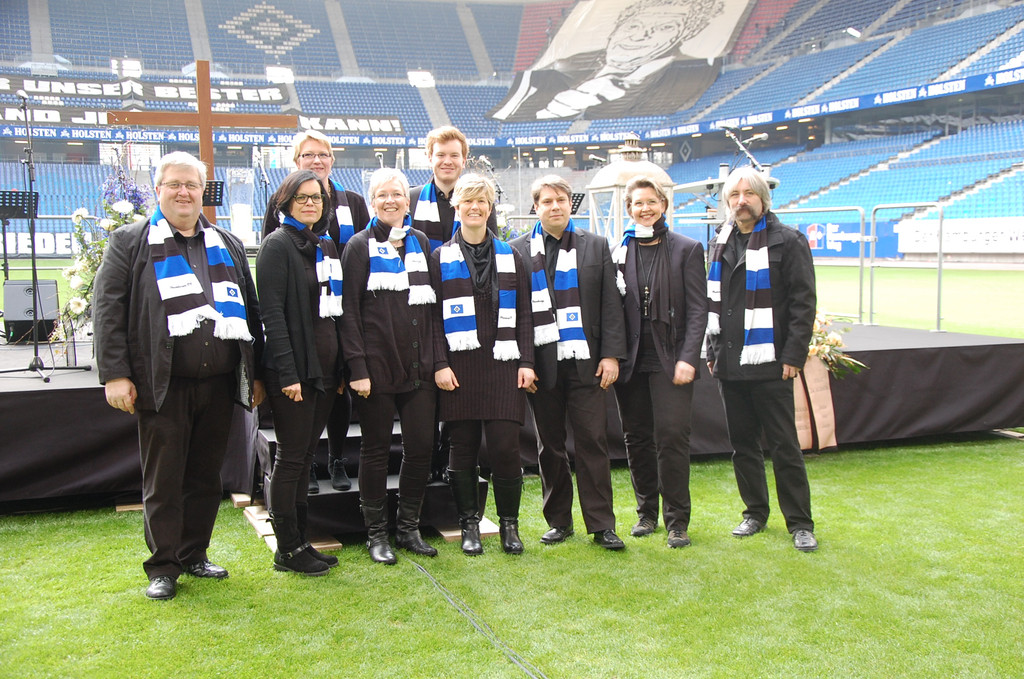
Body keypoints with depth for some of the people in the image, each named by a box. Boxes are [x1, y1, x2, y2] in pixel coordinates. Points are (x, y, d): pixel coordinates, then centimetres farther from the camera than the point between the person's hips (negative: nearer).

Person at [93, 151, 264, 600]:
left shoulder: (227, 246, 17)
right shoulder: (131, 242, 5)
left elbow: (250, 312, 18)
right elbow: (108, 310, -2)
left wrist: (256, 374, 12)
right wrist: (115, 374, -11)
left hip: (219, 383, 4)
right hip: (162, 385, -4)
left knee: (206, 478, 11)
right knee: (163, 481, 2)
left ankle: (194, 555, 25)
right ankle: (163, 567, 14)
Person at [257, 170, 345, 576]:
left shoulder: (326, 246, 16)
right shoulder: (277, 245, -7)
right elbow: (272, 313, -15)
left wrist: (341, 368, 13)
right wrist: (287, 373, -20)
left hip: (325, 370, 7)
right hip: (293, 370, -7)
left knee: (305, 456, 13)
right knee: (292, 458, -1)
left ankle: (299, 541, 21)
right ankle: (287, 550, 9)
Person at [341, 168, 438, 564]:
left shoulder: (420, 242, 13)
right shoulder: (360, 246, 0)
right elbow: (349, 311, -5)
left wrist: (436, 359, 9)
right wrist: (357, 366, -13)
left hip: (419, 366, 4)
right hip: (377, 365, -4)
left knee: (421, 446, 5)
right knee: (376, 449, 4)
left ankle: (409, 528, 19)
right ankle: (376, 534, 16)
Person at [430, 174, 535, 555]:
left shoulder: (510, 257, 12)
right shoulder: (441, 258, 7)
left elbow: (524, 313, 10)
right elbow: (433, 316, 2)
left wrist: (526, 362, 1)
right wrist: (439, 364, -7)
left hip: (502, 363, 1)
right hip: (459, 366, -1)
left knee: (505, 446, -3)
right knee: (463, 448, 3)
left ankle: (509, 523, 12)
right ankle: (469, 524, 16)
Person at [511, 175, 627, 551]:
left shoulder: (596, 246, 9)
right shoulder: (518, 250, 6)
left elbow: (611, 304, 6)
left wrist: (611, 354, -2)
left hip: (585, 362, 0)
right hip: (541, 364, 0)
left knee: (593, 441, -1)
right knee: (550, 445, 8)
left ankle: (602, 524, 6)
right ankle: (559, 520, 20)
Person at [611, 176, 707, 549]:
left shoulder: (686, 249, 3)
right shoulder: (619, 252, 10)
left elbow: (697, 309, -2)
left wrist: (688, 358, -11)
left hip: (670, 359, -3)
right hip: (630, 360, 3)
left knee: (672, 436, -8)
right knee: (636, 438, 8)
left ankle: (677, 521, 3)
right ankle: (646, 512, 23)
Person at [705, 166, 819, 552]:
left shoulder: (788, 241, -3)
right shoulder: (720, 244, 14)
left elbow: (803, 302, -7)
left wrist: (793, 356, -13)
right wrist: (713, 352, 13)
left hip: (769, 364, -5)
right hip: (729, 362, 6)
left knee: (783, 445, 0)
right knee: (742, 442, 12)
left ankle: (800, 523, 10)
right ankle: (755, 513, 25)